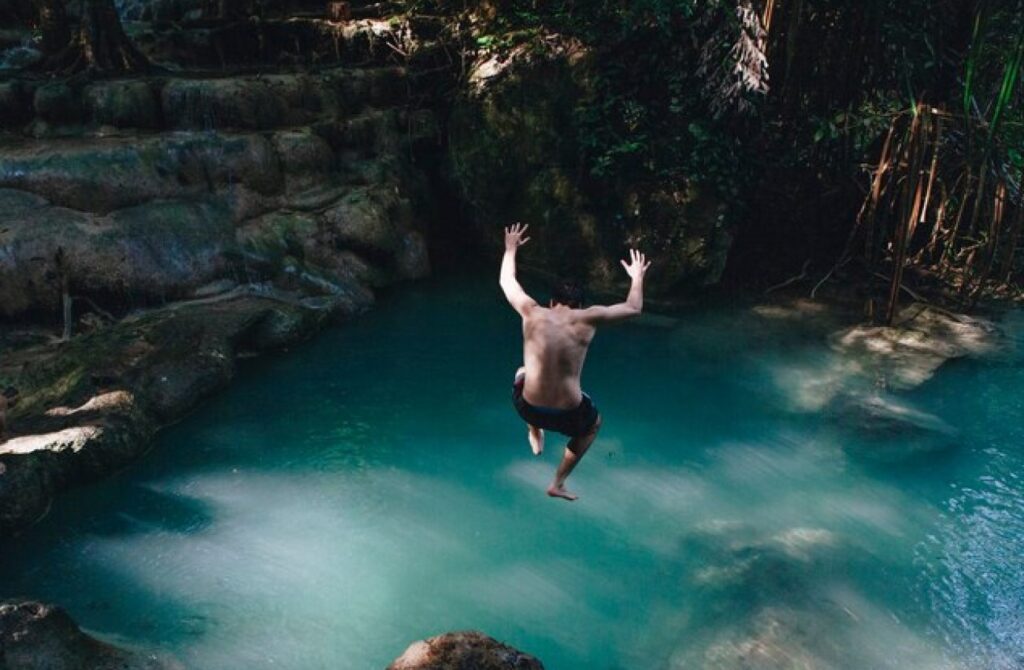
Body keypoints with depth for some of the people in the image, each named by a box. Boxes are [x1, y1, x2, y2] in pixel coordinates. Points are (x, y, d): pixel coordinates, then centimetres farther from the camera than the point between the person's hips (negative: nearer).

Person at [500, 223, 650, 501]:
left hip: (529, 408, 2)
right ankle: (558, 483, 34)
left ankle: (535, 435, 35)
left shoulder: (533, 313, -5)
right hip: (568, 414, -1)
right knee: (594, 423, 36)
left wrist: (511, 249, 29)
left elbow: (507, 281, 14)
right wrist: (637, 276, 25)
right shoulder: (588, 319, -8)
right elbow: (634, 308, 8)